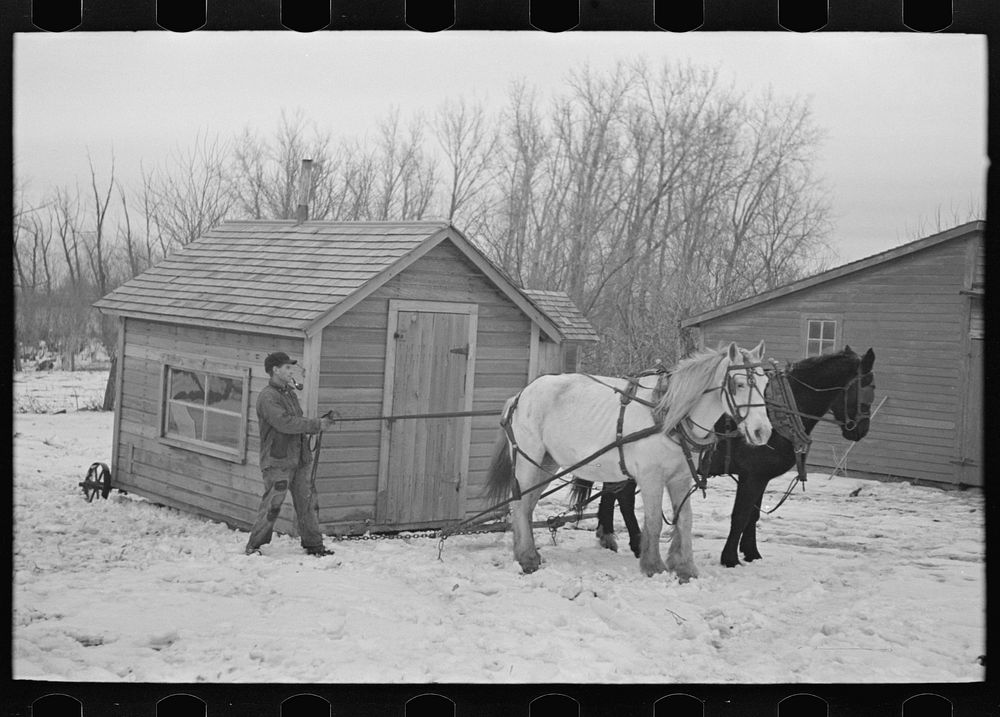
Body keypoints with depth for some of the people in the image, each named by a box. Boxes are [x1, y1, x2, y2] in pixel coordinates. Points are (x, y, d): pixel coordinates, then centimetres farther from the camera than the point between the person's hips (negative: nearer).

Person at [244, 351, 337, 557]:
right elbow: (285, 423, -23)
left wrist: (322, 421, 3)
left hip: (301, 459, 8)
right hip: (278, 462, -8)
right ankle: (253, 546, 8)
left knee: (308, 502, 9)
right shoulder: (267, 397, -13)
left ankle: (314, 544, 18)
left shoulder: (290, 392, 16)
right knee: (271, 506, -5)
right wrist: (317, 425, -19)